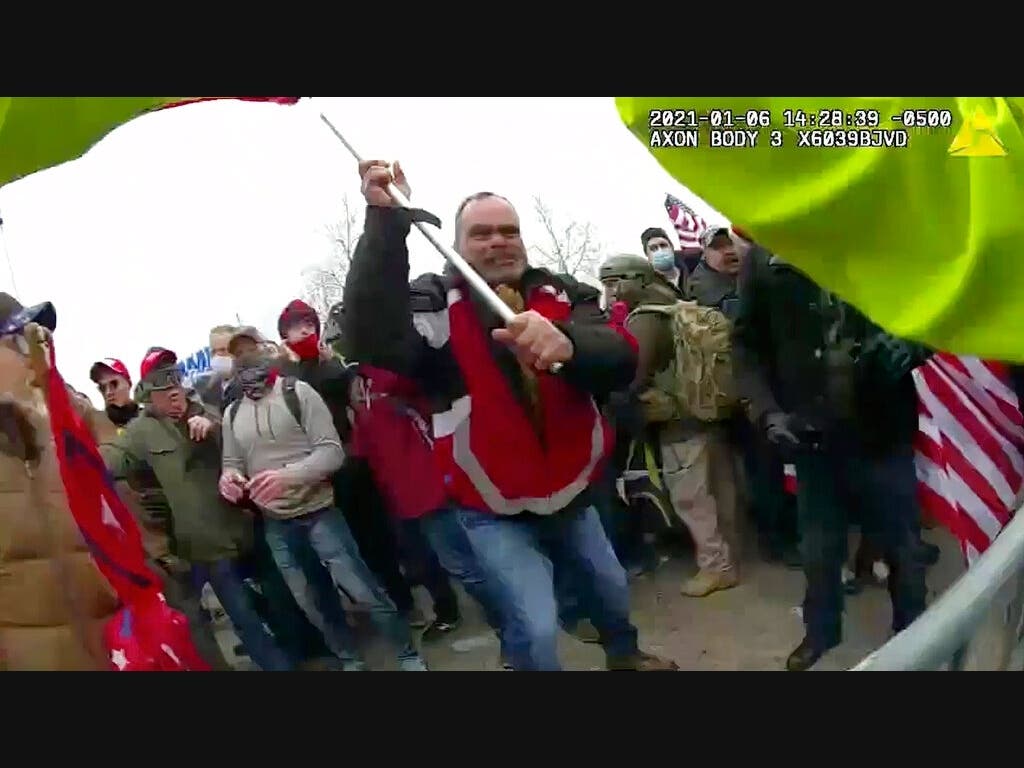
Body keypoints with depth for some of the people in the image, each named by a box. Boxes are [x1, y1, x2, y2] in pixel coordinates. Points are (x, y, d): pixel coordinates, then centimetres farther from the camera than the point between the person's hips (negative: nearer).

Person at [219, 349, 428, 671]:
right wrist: (229, 477, -14)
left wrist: (288, 475, -32)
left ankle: (409, 656, 17)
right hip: (275, 525, 5)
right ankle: (349, 659, 36)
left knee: (364, 591, -2)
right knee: (312, 602, 16)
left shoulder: (298, 392, -10)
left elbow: (331, 450, -16)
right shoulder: (232, 414, 6)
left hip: (319, 512, -5)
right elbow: (232, 462, 11)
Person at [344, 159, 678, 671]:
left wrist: (567, 343, -46)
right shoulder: (435, 301, -13)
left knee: (611, 586, 25)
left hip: (571, 492, 5)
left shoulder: (560, 294, -5)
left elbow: (619, 359, -22)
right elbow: (373, 341, -35)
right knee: (535, 628, -12)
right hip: (491, 510, -4)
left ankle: (624, 654, 57)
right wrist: (385, 222, -40)